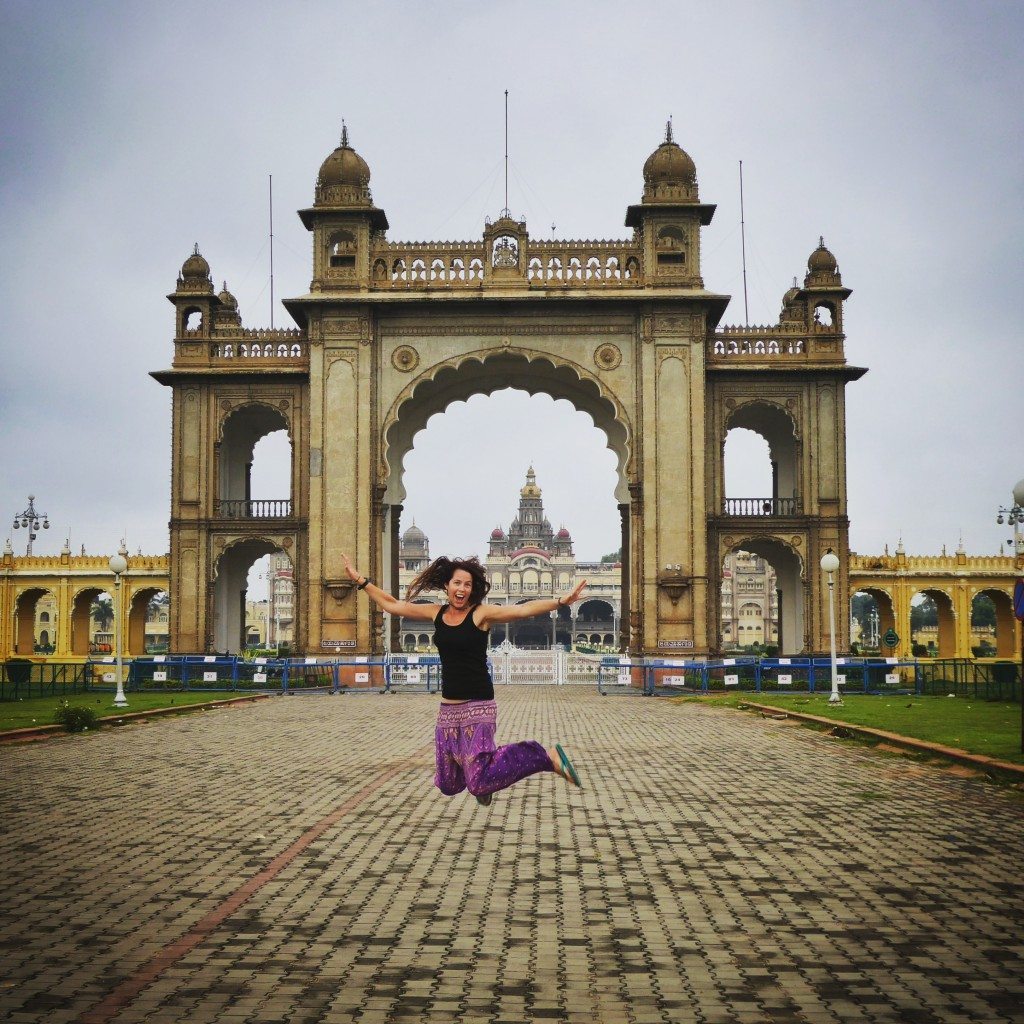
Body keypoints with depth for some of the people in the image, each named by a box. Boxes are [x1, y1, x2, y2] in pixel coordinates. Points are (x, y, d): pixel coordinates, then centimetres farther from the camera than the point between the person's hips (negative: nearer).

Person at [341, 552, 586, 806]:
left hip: (477, 705, -6)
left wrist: (560, 601, -31)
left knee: (478, 783, -16)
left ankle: (546, 756, 0)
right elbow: (392, 605, 15)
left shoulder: (481, 613, -7)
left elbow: (523, 609, -18)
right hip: (448, 707, 6)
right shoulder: (436, 613, 8)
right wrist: (361, 581, 14)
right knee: (448, 785, 10)